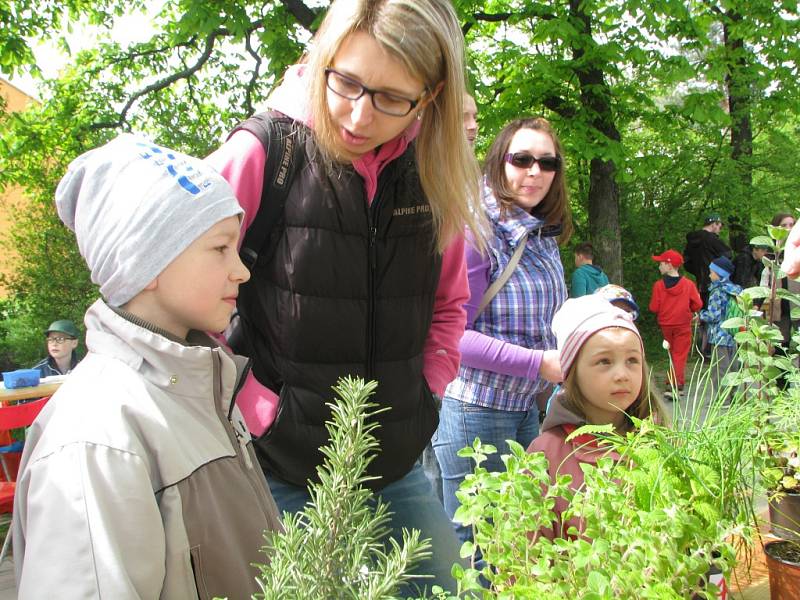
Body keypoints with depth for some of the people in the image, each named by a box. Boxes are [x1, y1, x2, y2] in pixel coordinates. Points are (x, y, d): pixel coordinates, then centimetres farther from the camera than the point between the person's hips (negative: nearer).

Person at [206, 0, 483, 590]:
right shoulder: (262, 154, -14)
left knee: (447, 584, 16)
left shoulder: (435, 171, -1)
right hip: (285, 475, -4)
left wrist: (423, 397, 4)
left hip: (398, 469, 5)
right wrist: (256, 410, -12)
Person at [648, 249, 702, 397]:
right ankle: (675, 386, -10)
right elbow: (697, 305, -7)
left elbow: (653, 308, -11)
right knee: (680, 355, 2)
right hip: (683, 325, -1)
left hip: (665, 325, 1)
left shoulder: (658, 285, -13)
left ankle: (678, 385, 27)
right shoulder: (688, 284, -10)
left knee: (673, 354, 18)